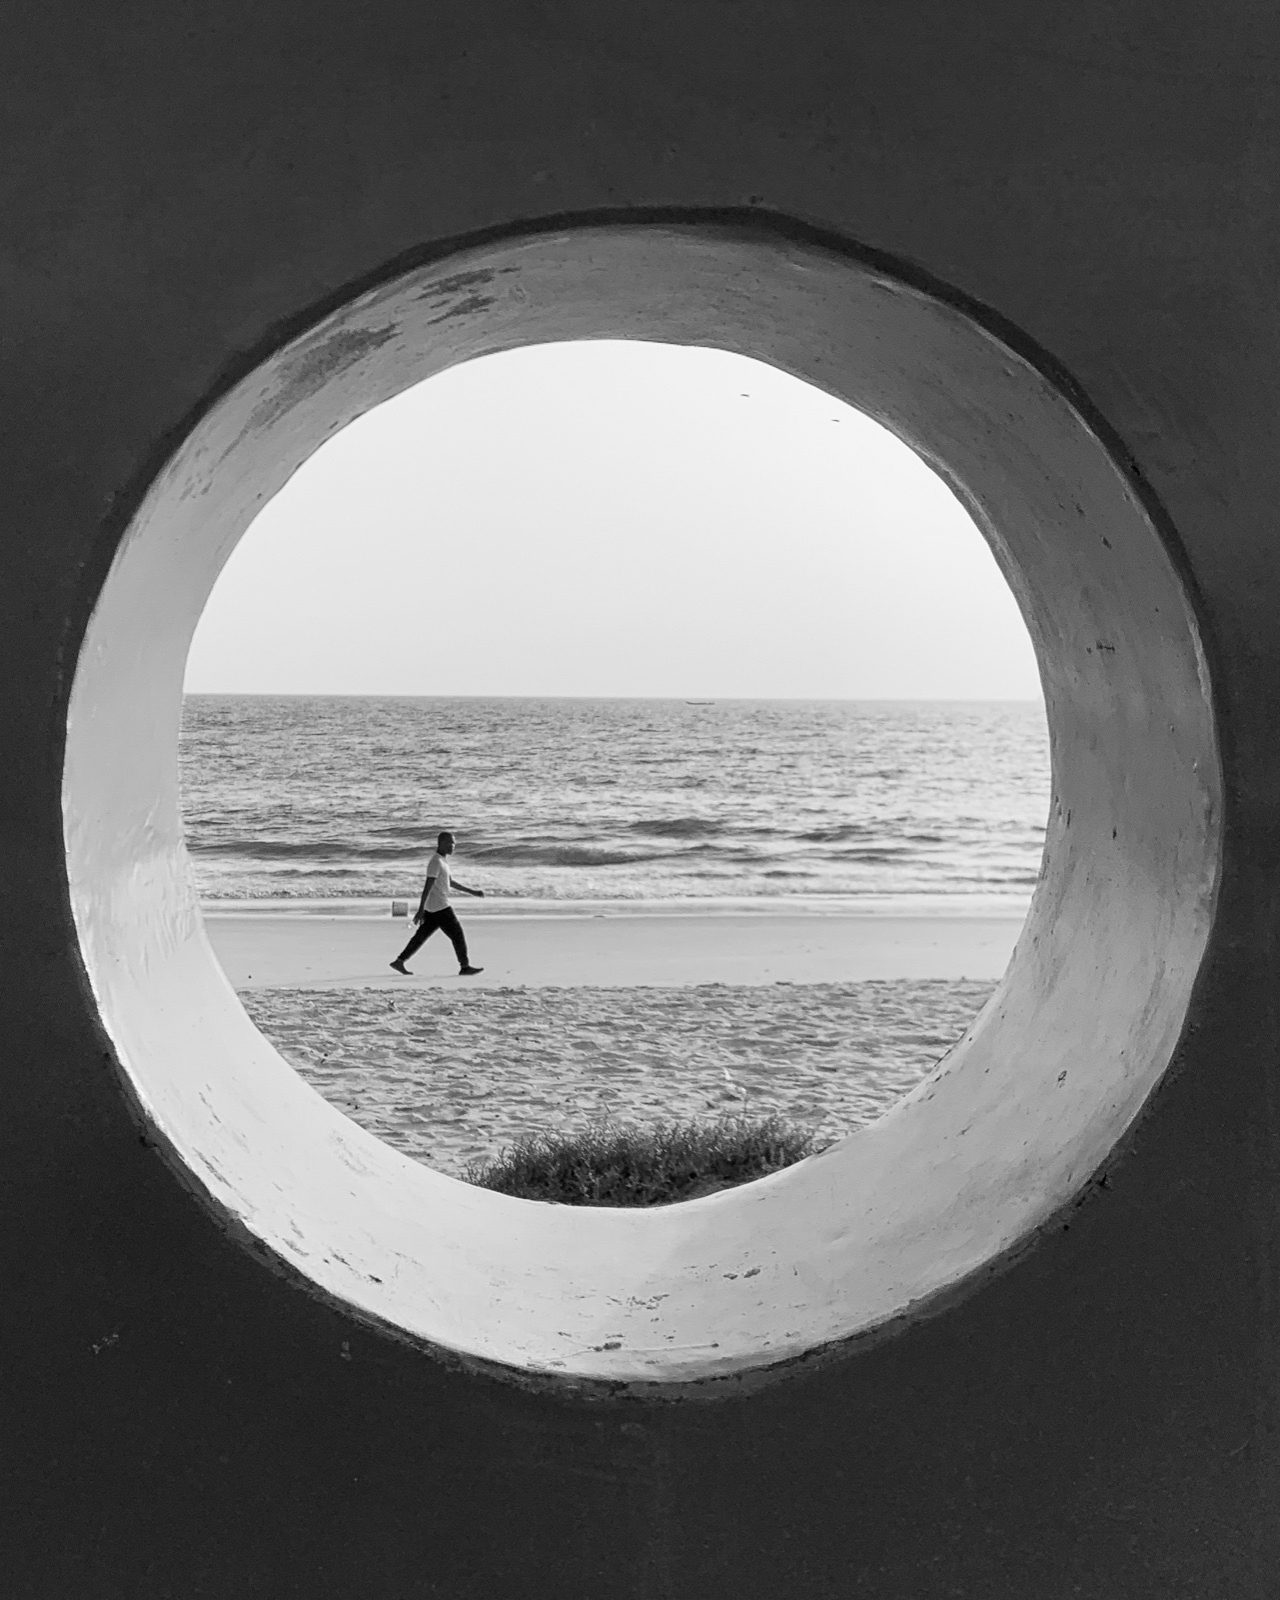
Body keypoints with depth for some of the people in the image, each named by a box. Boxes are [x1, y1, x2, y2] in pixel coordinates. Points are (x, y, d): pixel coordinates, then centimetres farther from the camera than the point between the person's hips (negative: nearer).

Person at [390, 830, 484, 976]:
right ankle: (465, 967, 3)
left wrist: (472, 892, 25)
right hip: (441, 908, -10)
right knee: (458, 935, -3)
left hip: (434, 909, 10)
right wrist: (421, 910, -25)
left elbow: (450, 881, 25)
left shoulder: (442, 860, 15)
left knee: (422, 935, 11)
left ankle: (399, 961, 13)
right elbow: (427, 886, -22)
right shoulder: (436, 862, -17)